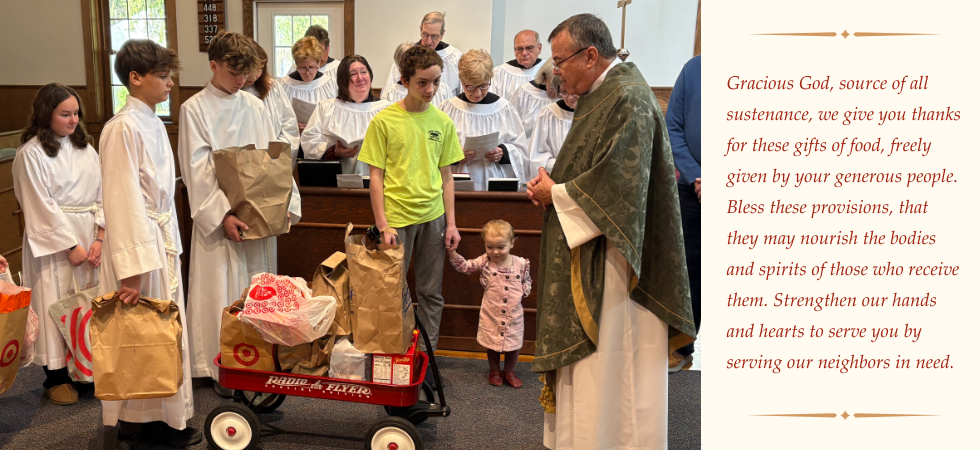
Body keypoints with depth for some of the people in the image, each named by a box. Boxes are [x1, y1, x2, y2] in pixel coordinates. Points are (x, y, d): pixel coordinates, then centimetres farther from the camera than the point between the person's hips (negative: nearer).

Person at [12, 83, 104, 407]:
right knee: (55, 304, 2)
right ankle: (56, 378, 13)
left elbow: (101, 194, 6)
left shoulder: (84, 147, 9)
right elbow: (42, 207, -11)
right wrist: (71, 246, -12)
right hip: (53, 240, -5)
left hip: (89, 237, 5)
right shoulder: (32, 153, -7)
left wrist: (100, 237, -5)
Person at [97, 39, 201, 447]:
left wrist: (171, 244, 16)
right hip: (138, 242, -9)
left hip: (163, 238, 9)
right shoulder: (124, 128, -16)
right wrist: (133, 268, -21)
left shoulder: (153, 123, 11)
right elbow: (122, 200, -19)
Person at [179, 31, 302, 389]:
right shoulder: (194, 109, -2)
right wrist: (222, 214, -18)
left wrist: (285, 203, -3)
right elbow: (196, 170, -9)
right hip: (219, 215, -4)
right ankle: (222, 369, 12)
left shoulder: (254, 107, 10)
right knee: (222, 291, 0)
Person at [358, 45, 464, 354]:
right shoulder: (384, 121, -5)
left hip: (433, 217, 3)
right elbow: (376, 176, -4)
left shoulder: (442, 122, 5)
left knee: (431, 293, 10)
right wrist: (382, 225, -9)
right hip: (397, 217, -3)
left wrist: (451, 223, 5)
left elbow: (446, 175, 9)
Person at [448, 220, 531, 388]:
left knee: (514, 343, 13)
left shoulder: (521, 263, -7)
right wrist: (452, 251, -23)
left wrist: (524, 291, -10)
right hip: (491, 314, 0)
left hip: (514, 313, 1)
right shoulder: (484, 262, -9)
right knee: (492, 344, 14)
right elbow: (463, 266, -11)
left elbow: (526, 280, 10)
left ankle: (510, 371, 36)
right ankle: (494, 371, 37)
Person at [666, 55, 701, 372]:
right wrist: (694, 177, -10)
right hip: (692, 189, 2)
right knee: (686, 266, 10)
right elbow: (673, 129, -1)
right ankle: (681, 348, 25)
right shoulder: (694, 68, -2)